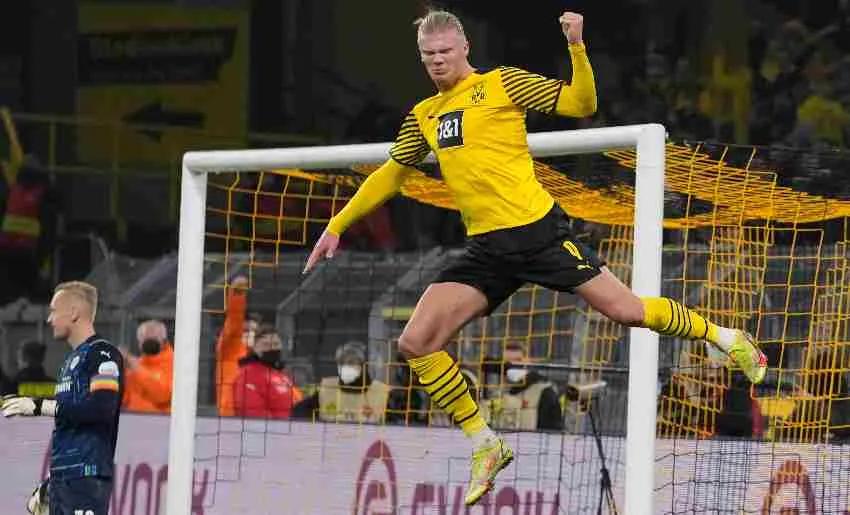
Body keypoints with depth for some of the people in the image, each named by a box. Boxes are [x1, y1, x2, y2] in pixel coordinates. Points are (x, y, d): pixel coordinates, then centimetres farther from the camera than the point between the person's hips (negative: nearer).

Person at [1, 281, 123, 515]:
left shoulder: (103, 354, -7)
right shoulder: (70, 360, 23)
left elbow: (102, 408, -23)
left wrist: (40, 406, -20)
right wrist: (49, 482, 26)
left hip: (88, 477, -10)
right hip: (62, 478, 10)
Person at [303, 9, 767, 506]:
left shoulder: (502, 83, 1)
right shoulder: (422, 116, 16)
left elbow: (582, 104, -2)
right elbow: (391, 175, 29)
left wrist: (577, 46, -18)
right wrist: (336, 227, 26)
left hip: (538, 229, -5)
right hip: (486, 250, 5)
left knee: (626, 309, -8)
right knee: (416, 343, -8)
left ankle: (727, 338, 18)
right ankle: (485, 446, 4)